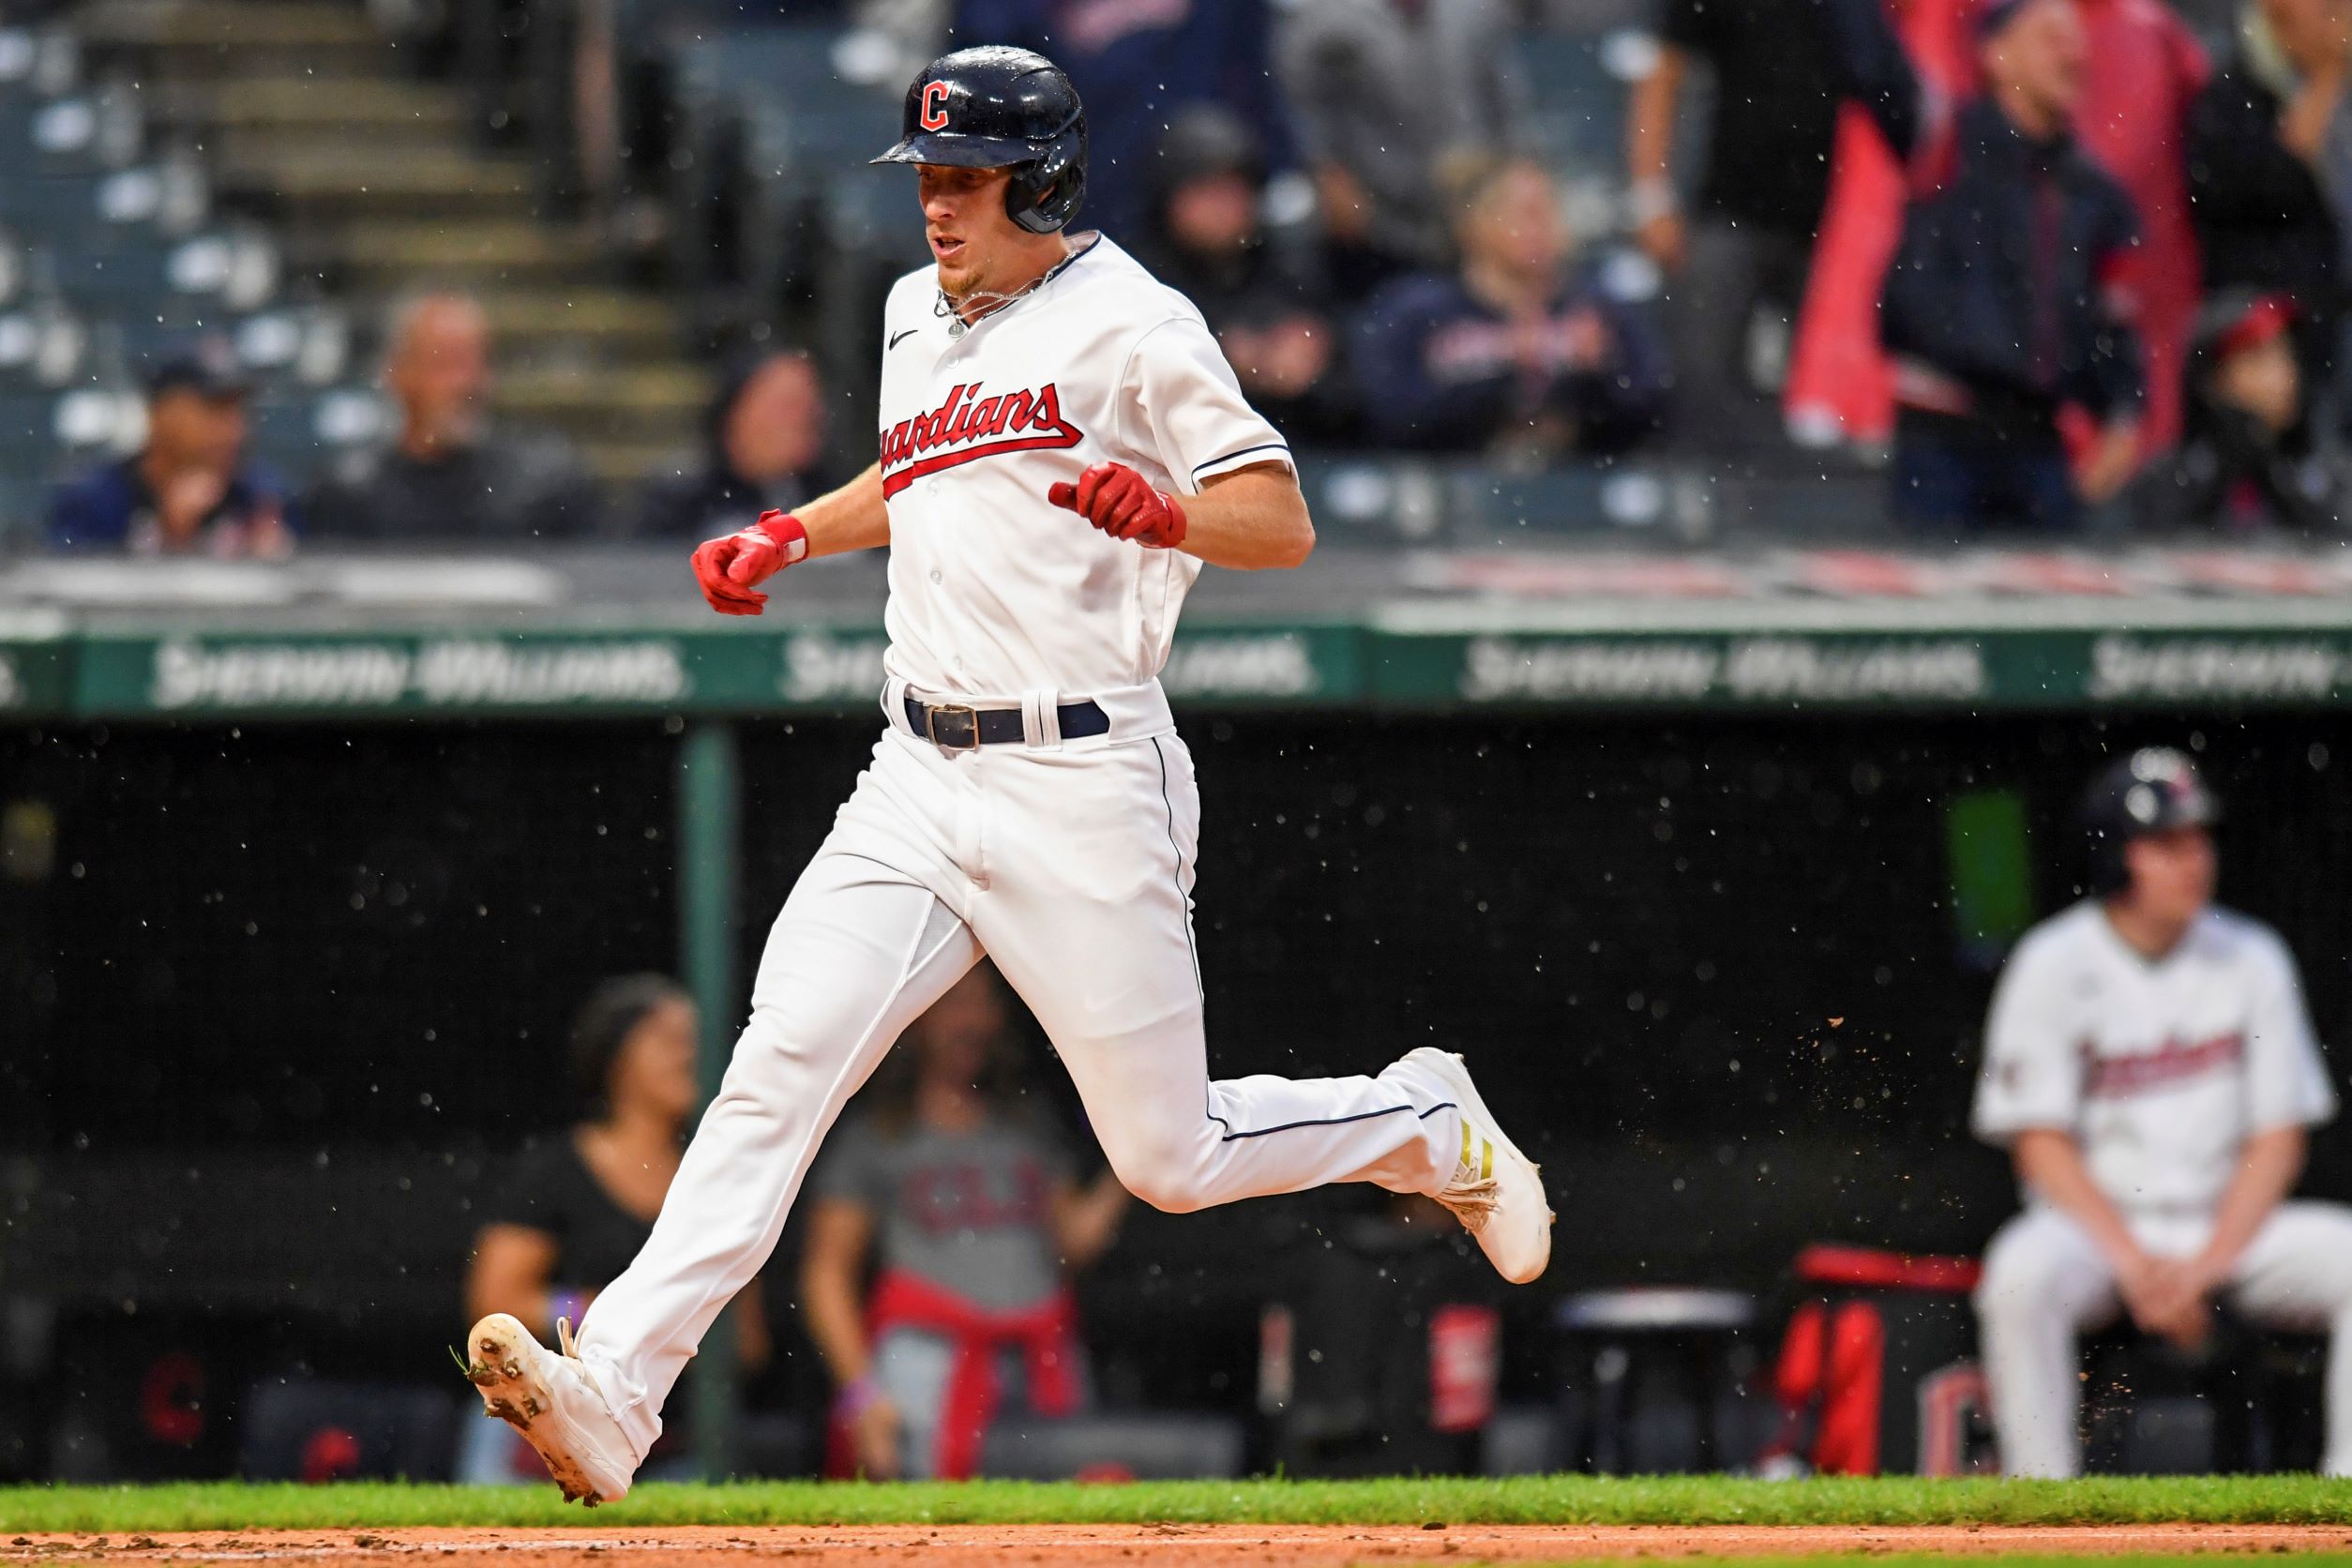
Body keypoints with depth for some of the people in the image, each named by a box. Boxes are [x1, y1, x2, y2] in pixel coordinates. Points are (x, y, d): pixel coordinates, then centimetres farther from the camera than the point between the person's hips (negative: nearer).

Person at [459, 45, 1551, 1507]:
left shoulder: (1129, 321, -7)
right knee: (779, 1063, -12)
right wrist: (792, 533, 20)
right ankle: (613, 1396, -20)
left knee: (1170, 1158, -1)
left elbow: (1284, 523, -11)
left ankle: (1425, 1125, 27)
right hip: (919, 783, 6)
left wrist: (1167, 515, -31)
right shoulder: (918, 316, 16)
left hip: (1083, 786, -6)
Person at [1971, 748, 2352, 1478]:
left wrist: (2205, 1266, -13)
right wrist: (2136, 1264, -18)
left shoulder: (2252, 959, 4)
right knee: (2024, 1272, -35)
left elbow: (2277, 1143, 2)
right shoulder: (2053, 965, -3)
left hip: (2231, 1228, 3)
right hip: (2094, 1225, -3)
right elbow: (2040, 1144, -7)